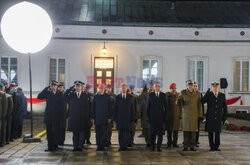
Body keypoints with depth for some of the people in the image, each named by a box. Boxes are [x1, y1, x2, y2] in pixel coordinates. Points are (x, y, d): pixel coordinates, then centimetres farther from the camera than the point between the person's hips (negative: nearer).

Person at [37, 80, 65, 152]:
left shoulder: (60, 94, 1)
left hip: (56, 116, -2)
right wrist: (47, 88, -7)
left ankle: (55, 146, 7)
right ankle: (50, 147, 12)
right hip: (48, 116, 2)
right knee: (49, 132, 5)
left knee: (56, 132, 0)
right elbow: (39, 97, -5)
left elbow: (62, 105, 0)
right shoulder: (47, 93, 8)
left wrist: (61, 115, -7)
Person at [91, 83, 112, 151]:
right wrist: (92, 117, 1)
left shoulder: (107, 97, 5)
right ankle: (98, 146, 10)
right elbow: (93, 107, 7)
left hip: (105, 118, -1)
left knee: (104, 132, -1)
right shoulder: (95, 96, 6)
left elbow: (110, 108, 5)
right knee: (98, 133, 3)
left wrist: (109, 117, 0)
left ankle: (103, 146, 5)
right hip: (97, 118, 1)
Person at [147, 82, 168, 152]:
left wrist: (166, 116, -1)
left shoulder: (163, 95, 6)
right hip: (152, 117, 0)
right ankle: (152, 146, 17)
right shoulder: (150, 95, 5)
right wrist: (148, 116, 0)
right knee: (152, 133, 3)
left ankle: (159, 147, 6)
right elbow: (148, 107, 5)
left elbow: (166, 106, 6)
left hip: (161, 117, 0)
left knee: (160, 133, 0)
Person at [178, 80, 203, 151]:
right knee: (186, 130, 0)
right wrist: (179, 100, -22)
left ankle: (192, 146, 7)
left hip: (194, 115, 1)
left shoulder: (197, 94, 2)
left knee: (193, 130, 1)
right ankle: (185, 146, 7)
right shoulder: (183, 93, 1)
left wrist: (200, 115, -1)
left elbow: (199, 105, 4)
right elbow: (180, 103, 3)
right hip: (185, 114, 0)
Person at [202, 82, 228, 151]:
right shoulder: (208, 95, -1)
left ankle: (217, 146, 10)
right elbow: (202, 102, -17)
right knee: (210, 132, 2)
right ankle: (212, 147, 10)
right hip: (210, 117, -1)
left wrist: (224, 117, 3)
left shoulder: (222, 95, 5)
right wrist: (207, 94, -27)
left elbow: (225, 107, 7)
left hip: (218, 117, 1)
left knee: (217, 132, 1)